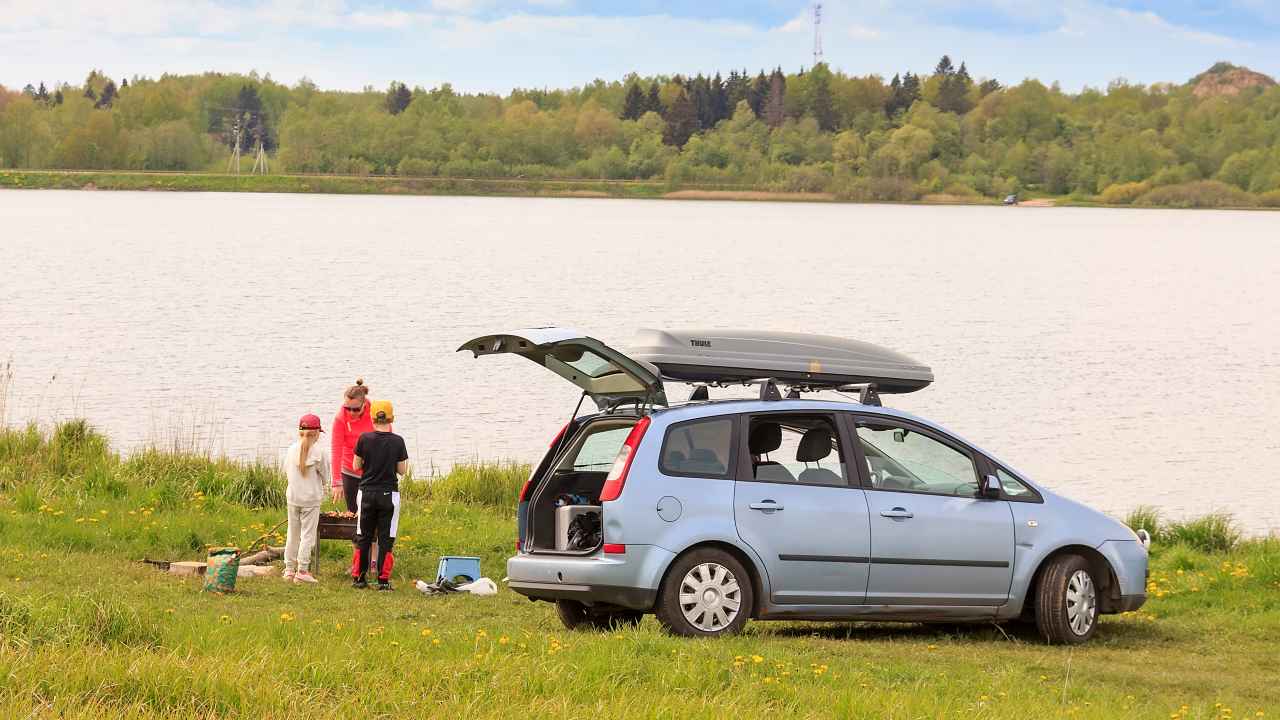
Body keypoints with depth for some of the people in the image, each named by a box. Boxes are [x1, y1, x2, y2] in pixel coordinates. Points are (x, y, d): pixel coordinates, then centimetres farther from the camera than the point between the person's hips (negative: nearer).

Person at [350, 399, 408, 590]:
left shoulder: (364, 439, -7)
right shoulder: (397, 441, -8)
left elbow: (356, 466, 1)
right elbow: (402, 470, -1)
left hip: (367, 493, 1)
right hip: (389, 494, -1)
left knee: (363, 537, 12)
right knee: (386, 539, 5)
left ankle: (358, 577, 13)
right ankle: (383, 580, 2)